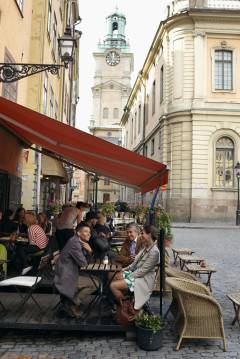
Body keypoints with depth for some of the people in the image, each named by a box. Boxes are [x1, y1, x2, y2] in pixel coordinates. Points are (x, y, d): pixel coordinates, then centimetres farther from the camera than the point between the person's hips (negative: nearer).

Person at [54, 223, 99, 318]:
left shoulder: (80, 242, 9)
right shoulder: (74, 243, -21)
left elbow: (87, 261, 11)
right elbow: (83, 263, -20)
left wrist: (90, 251, -9)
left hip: (70, 273, 10)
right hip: (66, 278, -10)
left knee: (96, 279, 14)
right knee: (95, 283, -11)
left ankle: (70, 299, 15)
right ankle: (71, 304, 1)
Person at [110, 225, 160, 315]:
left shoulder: (154, 252, -22)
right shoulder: (145, 247, 7)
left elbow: (142, 270, -22)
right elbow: (135, 263, 14)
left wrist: (128, 277, -17)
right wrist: (124, 270, 4)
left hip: (143, 279, -10)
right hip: (135, 272, 10)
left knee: (113, 286, -18)